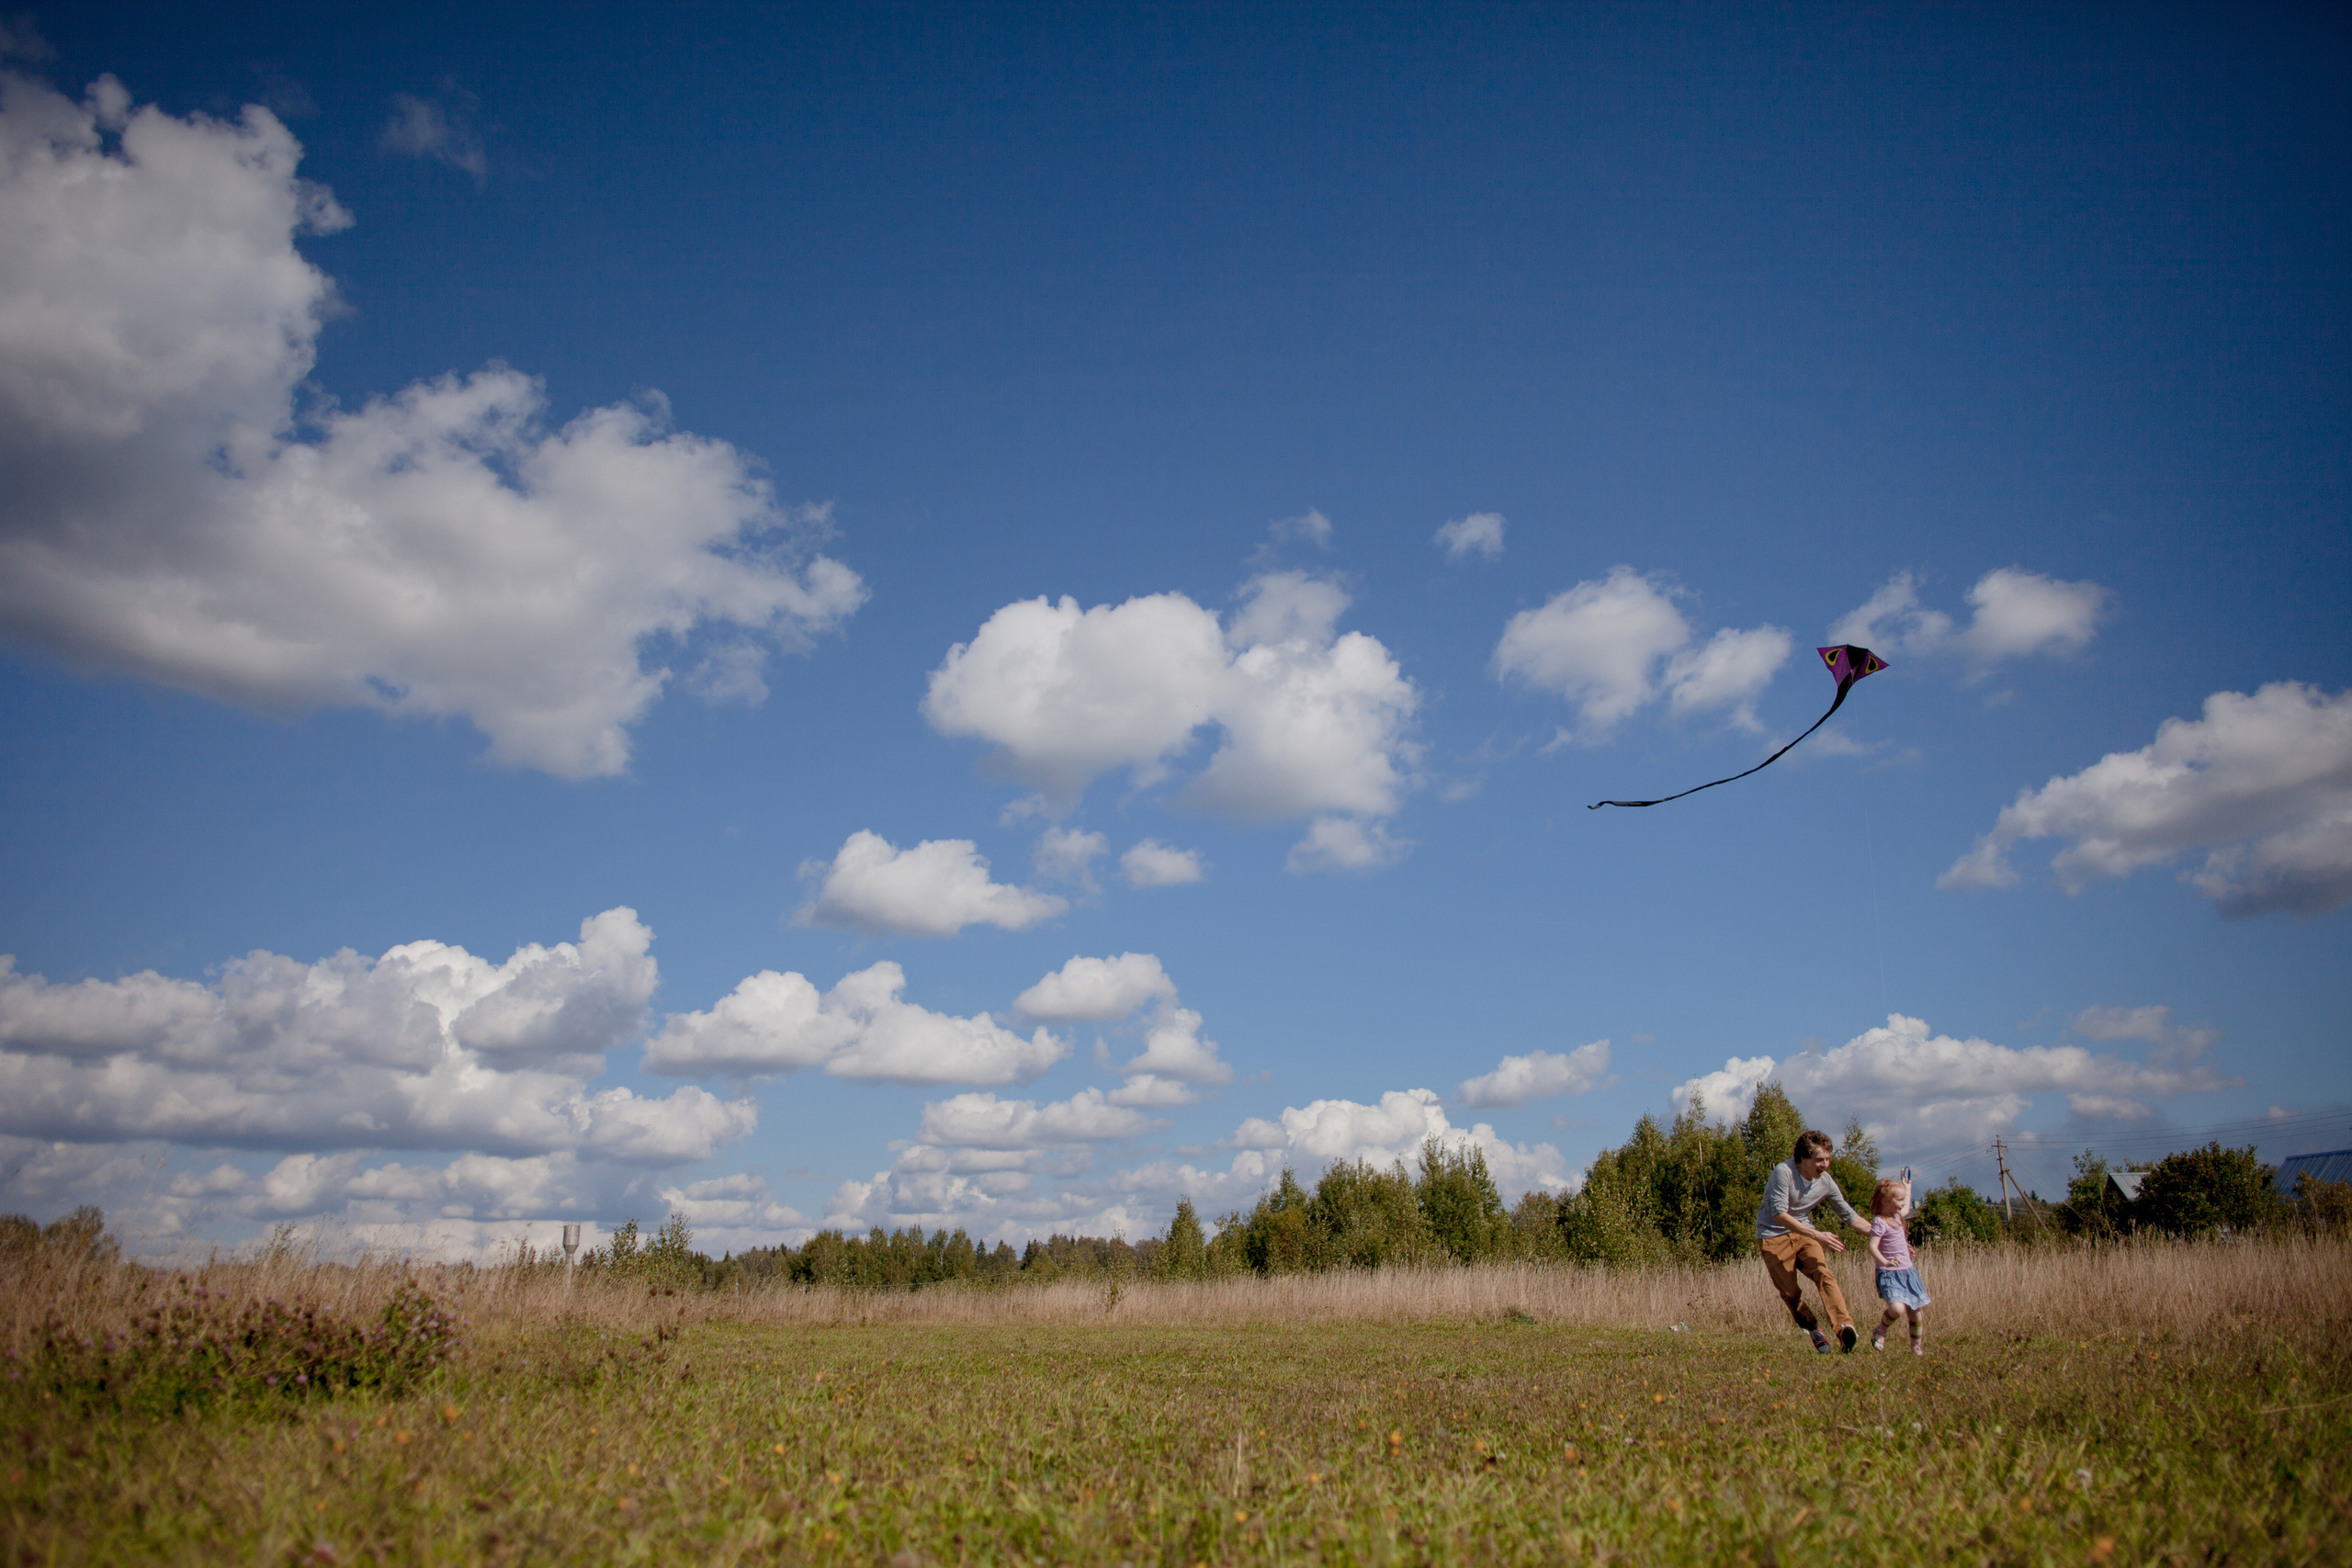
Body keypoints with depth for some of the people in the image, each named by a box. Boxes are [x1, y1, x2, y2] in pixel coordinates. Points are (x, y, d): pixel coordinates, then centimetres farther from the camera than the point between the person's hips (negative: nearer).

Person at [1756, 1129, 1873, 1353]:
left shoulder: (1826, 1182, -4)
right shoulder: (1783, 1173, -23)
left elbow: (1850, 1216, 9)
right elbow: (1779, 1214, -30)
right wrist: (1817, 1235, -35)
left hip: (1803, 1233, 4)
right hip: (1773, 1237, -4)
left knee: (1824, 1274, -22)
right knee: (1790, 1293, -3)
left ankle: (1844, 1327, -37)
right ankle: (1815, 1333, 16)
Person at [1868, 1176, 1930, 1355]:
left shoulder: (1896, 1216, 12)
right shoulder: (1879, 1222, -15)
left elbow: (1906, 1210, 38)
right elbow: (1872, 1246, -24)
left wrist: (1908, 1189, 44)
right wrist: (1885, 1262, -39)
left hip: (1907, 1271, 8)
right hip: (1890, 1274, -8)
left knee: (1915, 1310, 8)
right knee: (1897, 1309, -25)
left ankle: (1916, 1346, 28)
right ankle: (1880, 1332, 3)